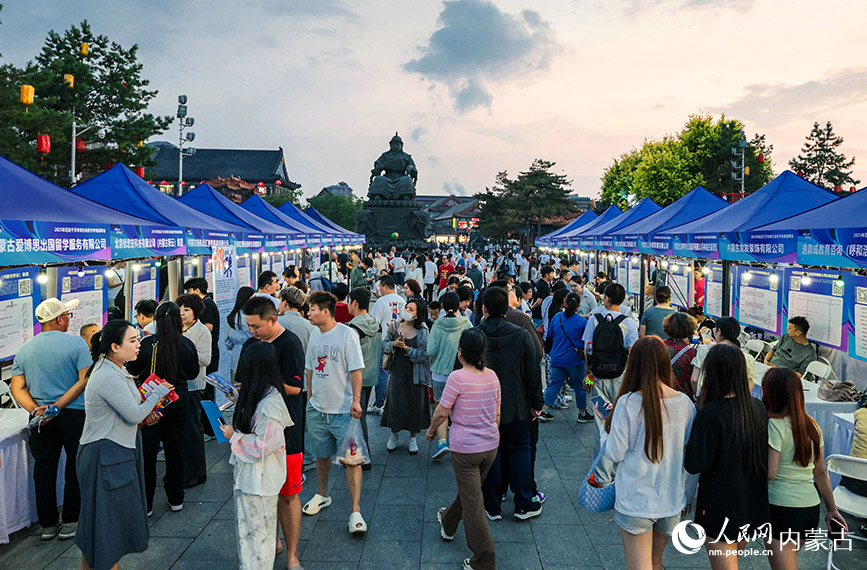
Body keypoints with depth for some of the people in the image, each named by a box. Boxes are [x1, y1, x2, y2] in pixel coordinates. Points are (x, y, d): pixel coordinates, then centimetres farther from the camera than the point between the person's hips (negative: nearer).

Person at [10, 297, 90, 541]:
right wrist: (58, 405, -16)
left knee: (44, 469, 13)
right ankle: (70, 522, 14)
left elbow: (17, 387, 1)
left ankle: (48, 524, 23)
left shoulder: (25, 349, 7)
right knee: (75, 468, 8)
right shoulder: (75, 343, -9)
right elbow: (86, 380, -18)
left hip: (40, 418, 5)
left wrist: (36, 409, -8)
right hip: (74, 413, -4)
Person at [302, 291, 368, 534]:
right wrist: (309, 396, 19)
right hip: (317, 408, 6)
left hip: (343, 410, -6)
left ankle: (356, 512, 0)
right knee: (321, 455, 19)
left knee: (351, 459, -6)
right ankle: (321, 495, 40)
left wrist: (356, 400, -20)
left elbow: (356, 370, -14)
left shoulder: (347, 334, -12)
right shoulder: (315, 335, 8)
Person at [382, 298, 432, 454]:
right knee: (396, 404, 5)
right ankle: (393, 435, 27)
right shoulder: (395, 326, 0)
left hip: (415, 375, -2)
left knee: (415, 405, 5)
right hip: (397, 371, 2)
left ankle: (413, 438, 24)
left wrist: (406, 348, -20)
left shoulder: (423, 331, -9)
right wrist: (394, 344, -13)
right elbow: (385, 344, 7)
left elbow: (424, 353, -13)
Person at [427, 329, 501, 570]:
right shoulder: (492, 376, -2)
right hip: (491, 446, 7)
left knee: (473, 504, 4)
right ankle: (448, 523, 52)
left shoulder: (458, 377, -20)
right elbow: (497, 414, 8)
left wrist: (431, 431, 6)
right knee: (469, 490, 26)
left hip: (465, 449, -7)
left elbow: (442, 413, -14)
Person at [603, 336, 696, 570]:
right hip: (672, 501, 5)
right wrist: (688, 494, 17)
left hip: (635, 502, -4)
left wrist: (605, 430, 6)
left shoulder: (628, 403, -18)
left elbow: (615, 453, -13)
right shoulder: (685, 403, -5)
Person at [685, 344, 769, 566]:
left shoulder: (710, 414, -24)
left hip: (720, 507, -6)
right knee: (732, 561, 26)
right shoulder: (758, 408, -4)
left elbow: (695, 465, -22)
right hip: (753, 504, 7)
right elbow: (764, 454, 9)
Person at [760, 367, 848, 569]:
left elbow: (769, 473, -19)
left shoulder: (774, 425, -14)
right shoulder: (812, 426, 7)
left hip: (781, 507, -7)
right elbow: (821, 473, 12)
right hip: (811, 506, 7)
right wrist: (832, 509, 18)